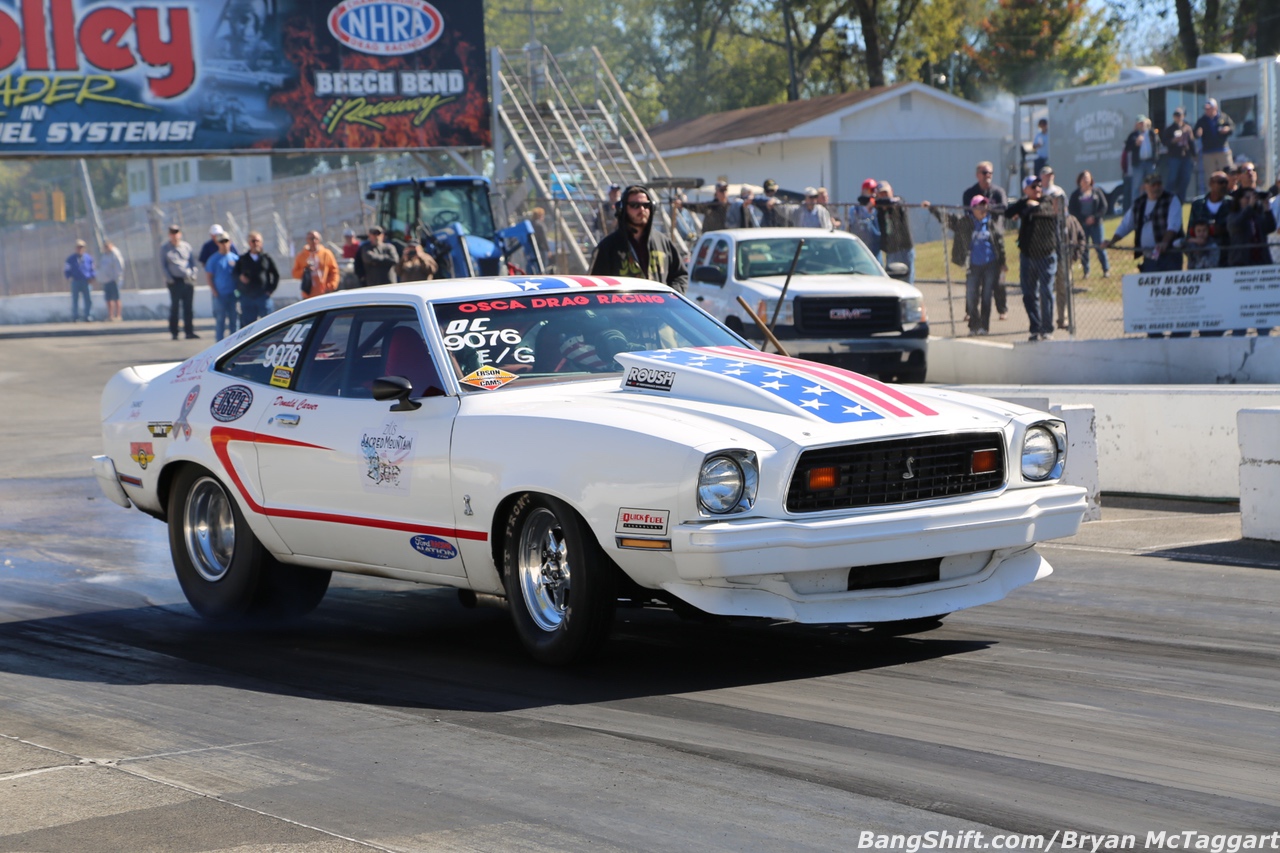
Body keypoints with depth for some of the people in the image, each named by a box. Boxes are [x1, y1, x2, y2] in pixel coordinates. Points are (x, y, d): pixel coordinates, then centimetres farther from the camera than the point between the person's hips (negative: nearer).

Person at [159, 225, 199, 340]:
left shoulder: (186, 246, 10)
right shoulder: (164, 248, 5)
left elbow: (193, 261, 14)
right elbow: (163, 264, 5)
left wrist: (193, 273, 0)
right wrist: (169, 278, -5)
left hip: (188, 280, 2)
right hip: (175, 280, -2)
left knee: (188, 307, 2)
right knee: (175, 306, -2)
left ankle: (189, 331, 6)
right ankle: (174, 332, 4)